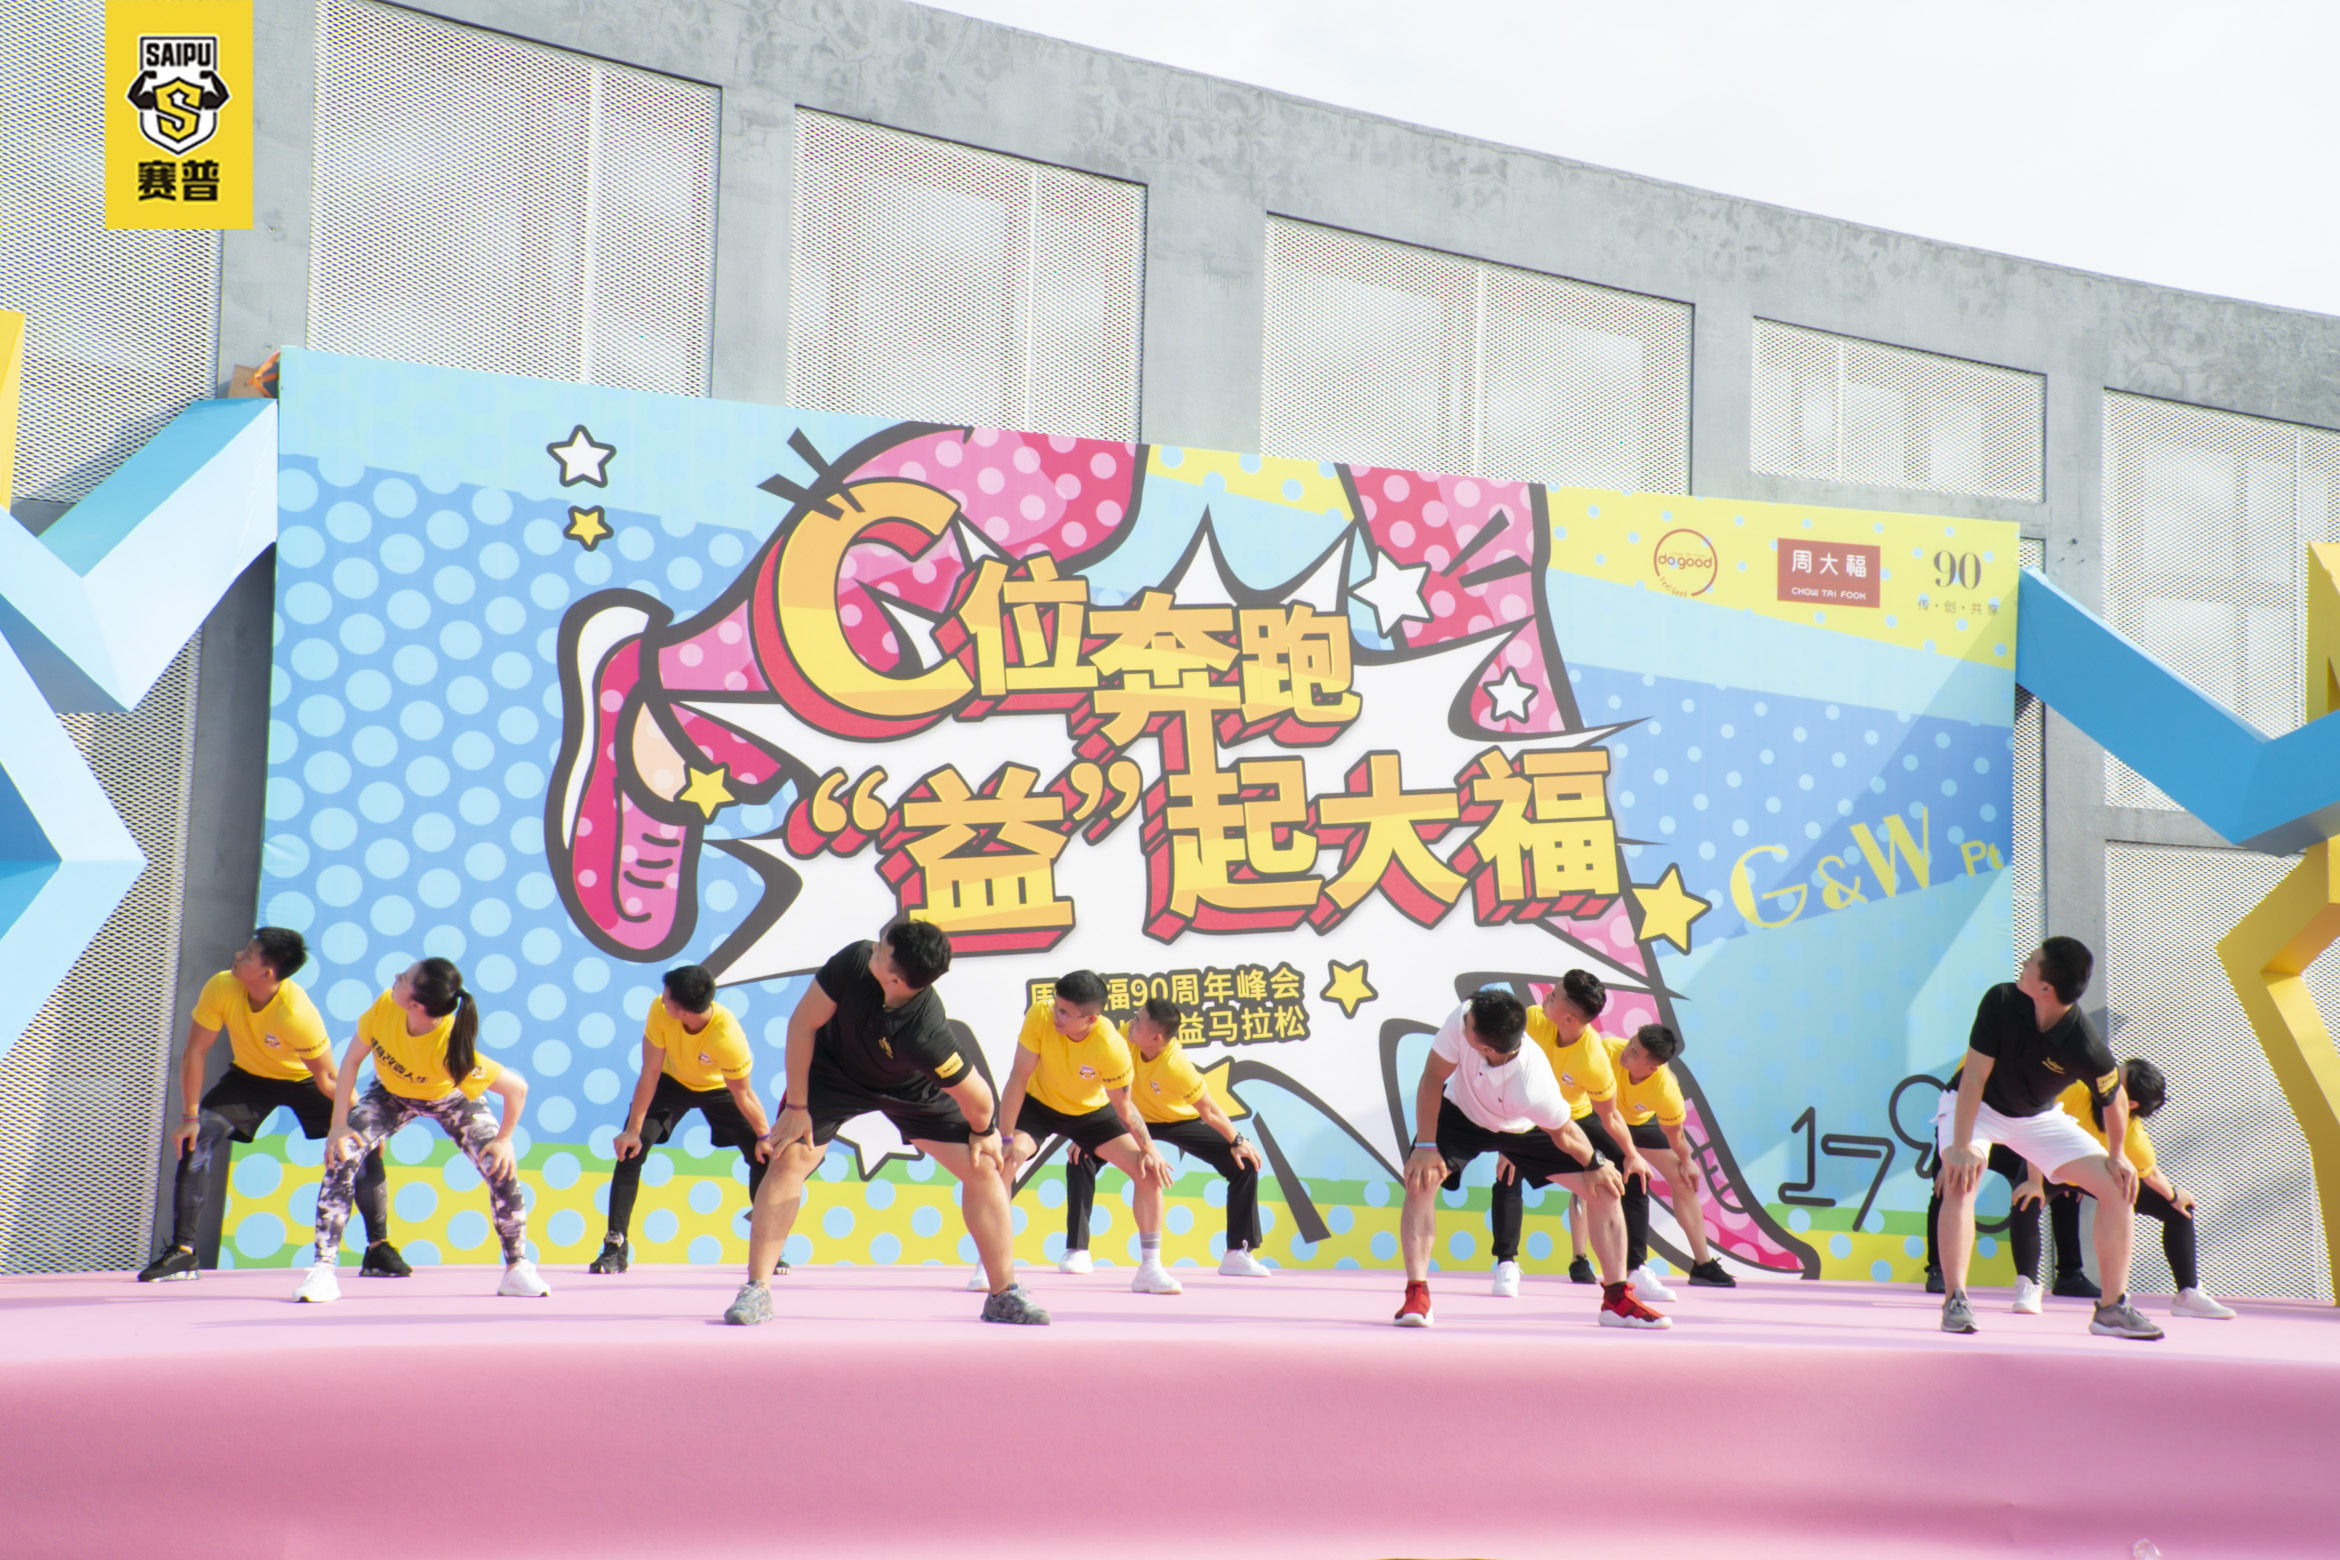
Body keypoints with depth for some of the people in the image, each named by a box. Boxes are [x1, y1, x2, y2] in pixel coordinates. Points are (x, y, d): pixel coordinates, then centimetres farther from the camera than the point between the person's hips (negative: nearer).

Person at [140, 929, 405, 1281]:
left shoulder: (299, 1014, -38)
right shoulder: (221, 988, -27)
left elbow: (326, 1078, -27)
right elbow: (195, 1051, -17)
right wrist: (189, 1116, -17)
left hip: (304, 1078, -3)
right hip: (249, 1076, 3)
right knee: (194, 1140, -17)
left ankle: (379, 1247, -2)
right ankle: (182, 1250, -6)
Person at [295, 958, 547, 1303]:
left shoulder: (451, 1050, -45)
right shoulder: (385, 1006, -35)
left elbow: (518, 1087, -35)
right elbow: (352, 1059, -17)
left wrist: (504, 1139, -22)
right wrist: (339, 1124, -19)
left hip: (450, 1098, -3)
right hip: (391, 1093, 3)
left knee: (502, 1168, -16)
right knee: (341, 1156, -18)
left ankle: (517, 1270, 5)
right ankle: (322, 1270, -11)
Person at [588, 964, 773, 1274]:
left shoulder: (728, 1038, -41)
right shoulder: (659, 1010, -33)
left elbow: (742, 1095, -25)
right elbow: (650, 1072, -23)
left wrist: (765, 1135, -15)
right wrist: (633, 1129, -20)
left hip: (719, 1087, -2)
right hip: (671, 1082, 2)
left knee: (764, 1156, -14)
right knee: (630, 1151, -14)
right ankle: (615, 1246, -5)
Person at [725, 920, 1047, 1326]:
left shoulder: (927, 1037, -43)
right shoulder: (855, 961, -37)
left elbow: (978, 1100, -28)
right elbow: (802, 1022, -21)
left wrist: (983, 1132, -6)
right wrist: (797, 1106, -18)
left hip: (913, 1090, -1)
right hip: (834, 1071, 1)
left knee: (984, 1168, -8)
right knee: (790, 1159, -17)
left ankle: (1004, 1296, 8)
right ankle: (756, 1291, -8)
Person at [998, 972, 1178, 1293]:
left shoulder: (1112, 1047, -31)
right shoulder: (1040, 1016, -31)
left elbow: (1123, 1107, -14)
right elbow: (1018, 1077, -24)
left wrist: (1150, 1149, -22)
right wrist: (1006, 1139, -26)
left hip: (1091, 1111, 0)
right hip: (1038, 1102, 0)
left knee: (1149, 1172, -12)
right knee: (1004, 1161, -27)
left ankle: (1150, 1267, 2)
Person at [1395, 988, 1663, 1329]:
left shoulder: (1534, 1091, -45)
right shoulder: (1462, 1019, -40)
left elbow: (1563, 1133, -23)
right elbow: (1432, 1079, -23)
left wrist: (1594, 1165, -6)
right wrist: (1425, 1146, -23)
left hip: (1523, 1130, -1)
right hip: (1460, 1113, 1)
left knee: (1605, 1190, -7)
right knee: (1421, 1181, -25)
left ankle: (1617, 1300, 11)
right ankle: (1417, 1296, -15)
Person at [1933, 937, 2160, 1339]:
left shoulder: (2085, 1049, -30)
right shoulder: (2001, 1002, -30)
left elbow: (2115, 1100, -9)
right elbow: (1974, 1076, -28)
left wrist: (2116, 1157, -1)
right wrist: (1960, 1147, -32)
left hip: (2037, 1116, 2)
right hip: (1974, 1106, -2)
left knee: (2118, 1188, -7)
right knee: (1961, 1178, -32)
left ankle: (2112, 1308, 5)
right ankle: (1955, 1300, -23)